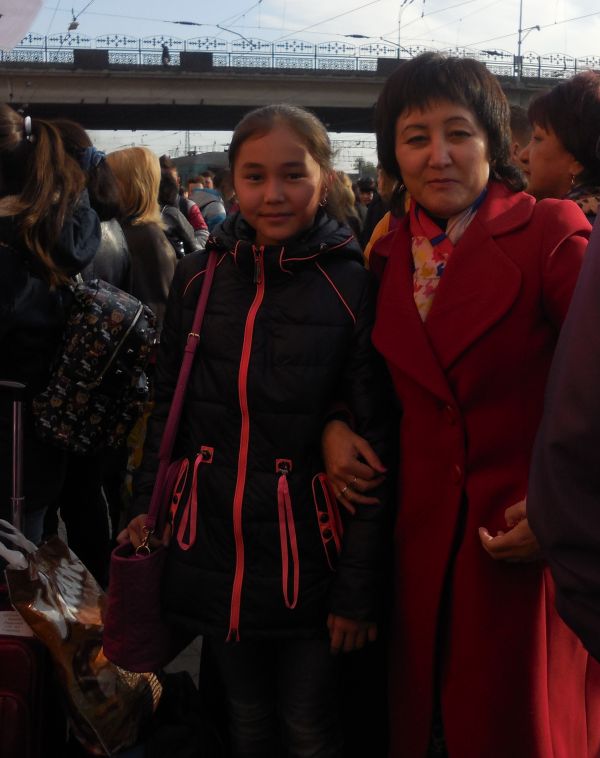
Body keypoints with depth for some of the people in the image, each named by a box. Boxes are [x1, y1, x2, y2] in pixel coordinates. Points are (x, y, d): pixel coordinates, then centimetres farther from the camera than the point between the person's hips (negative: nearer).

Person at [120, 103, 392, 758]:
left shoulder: (351, 287, -10)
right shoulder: (198, 277, 1)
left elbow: (375, 442, -10)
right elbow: (167, 403, 12)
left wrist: (359, 589, -10)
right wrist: (147, 503, 6)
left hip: (307, 550, -3)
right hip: (212, 548, 3)